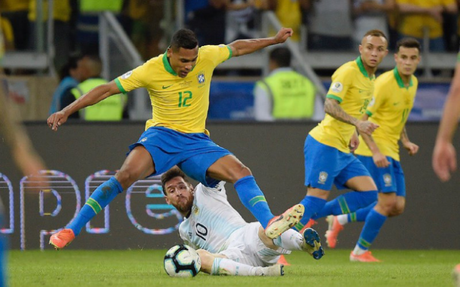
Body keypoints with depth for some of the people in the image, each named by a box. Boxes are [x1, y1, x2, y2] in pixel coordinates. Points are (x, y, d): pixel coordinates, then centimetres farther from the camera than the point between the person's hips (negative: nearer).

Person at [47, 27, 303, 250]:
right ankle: (72, 229, -26)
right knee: (127, 173, -30)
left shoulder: (207, 57, -6)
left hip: (196, 140, 4)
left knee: (242, 172, -19)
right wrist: (66, 112, -14)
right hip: (161, 135, -3)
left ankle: (270, 225, -30)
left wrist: (274, 40, 23)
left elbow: (237, 48, 15)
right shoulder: (151, 71, -13)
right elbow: (107, 90, -10)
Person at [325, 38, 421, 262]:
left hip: (391, 151, 8)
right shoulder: (384, 83, -18)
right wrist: (375, 151, -27)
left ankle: (341, 220, 18)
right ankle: (361, 251, 1)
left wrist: (405, 141, 9)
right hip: (374, 149, -8)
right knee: (388, 201, -14)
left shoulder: (413, 83, 8)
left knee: (398, 207, 4)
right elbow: (360, 118, -19)